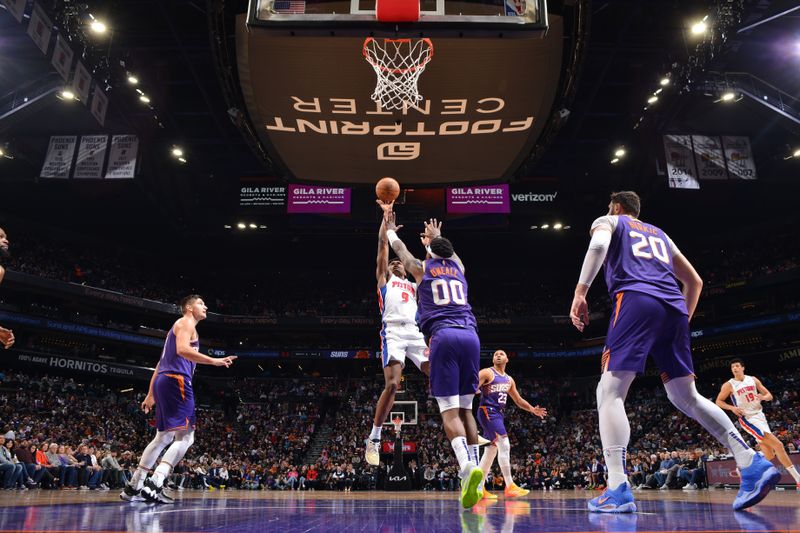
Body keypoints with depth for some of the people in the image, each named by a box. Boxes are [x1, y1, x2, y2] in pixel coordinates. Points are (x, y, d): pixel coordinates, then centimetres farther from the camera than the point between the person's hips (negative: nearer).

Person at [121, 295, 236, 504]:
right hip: (176, 381, -10)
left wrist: (151, 394, 29)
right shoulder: (185, 322, -1)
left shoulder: (180, 327, 28)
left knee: (164, 437, 16)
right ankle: (155, 484, -23)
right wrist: (214, 361, -25)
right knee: (185, 435, -13)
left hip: (165, 381, 10)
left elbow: (161, 363, 28)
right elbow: (182, 350, -21)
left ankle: (133, 486, 19)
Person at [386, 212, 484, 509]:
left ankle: (467, 468, -29)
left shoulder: (422, 268, 15)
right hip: (470, 335, 4)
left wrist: (390, 230, 54)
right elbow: (447, 251, 47)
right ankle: (473, 480, 7)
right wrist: (437, 236, 66)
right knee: (465, 408, 11)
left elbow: (399, 248, 35)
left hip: (443, 336, -4)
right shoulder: (458, 266, 23)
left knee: (449, 410, -8)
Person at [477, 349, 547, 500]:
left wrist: (532, 409, 13)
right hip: (488, 412, -9)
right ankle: (510, 486, -15)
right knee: (504, 445, -17)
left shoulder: (509, 380, 19)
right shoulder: (487, 373, -5)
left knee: (491, 451, 8)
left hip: (498, 414, 9)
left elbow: (518, 400, 25)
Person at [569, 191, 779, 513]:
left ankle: (618, 490, -23)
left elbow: (598, 245, -7)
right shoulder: (659, 234, 36)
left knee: (609, 392, -9)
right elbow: (695, 281, 33)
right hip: (674, 307, 6)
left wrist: (580, 292, -13)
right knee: (686, 397, 13)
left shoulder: (607, 222, 19)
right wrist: (683, 321, 38)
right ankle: (753, 465, 1)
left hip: (636, 300, -6)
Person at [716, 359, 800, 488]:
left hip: (760, 415, 7)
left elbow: (769, 395, 10)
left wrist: (764, 397, -14)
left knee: (769, 454, 10)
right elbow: (718, 401, 0)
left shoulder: (753, 380, 7)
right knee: (778, 445, -18)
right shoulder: (729, 385, -6)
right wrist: (732, 408, -16)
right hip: (748, 419, -7)